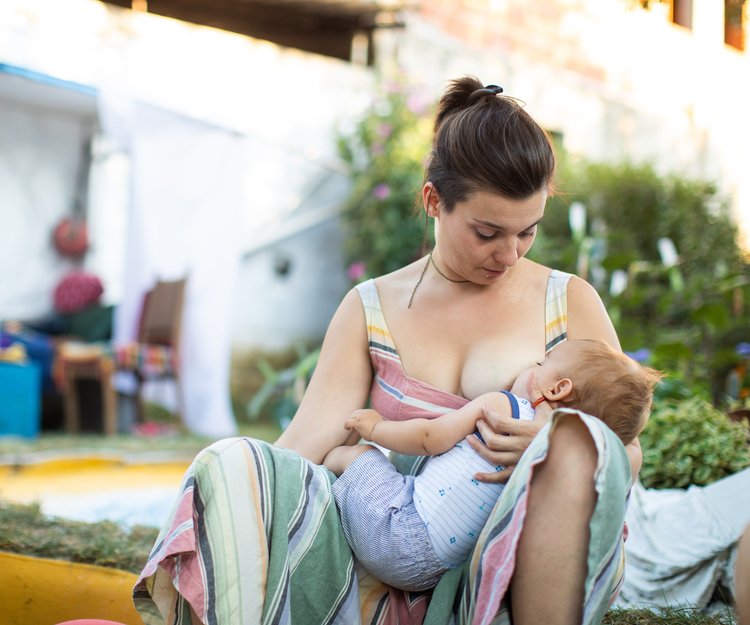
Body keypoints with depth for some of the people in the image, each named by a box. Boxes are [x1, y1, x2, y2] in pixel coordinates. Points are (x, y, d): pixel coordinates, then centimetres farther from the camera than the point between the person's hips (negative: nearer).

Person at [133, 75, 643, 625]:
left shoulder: (570, 302, 9)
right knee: (231, 465, -23)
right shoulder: (371, 311, 9)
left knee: (576, 440, -33)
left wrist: (551, 446, -16)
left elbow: (626, 451, 8)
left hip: (524, 570, 0)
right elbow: (305, 445, -1)